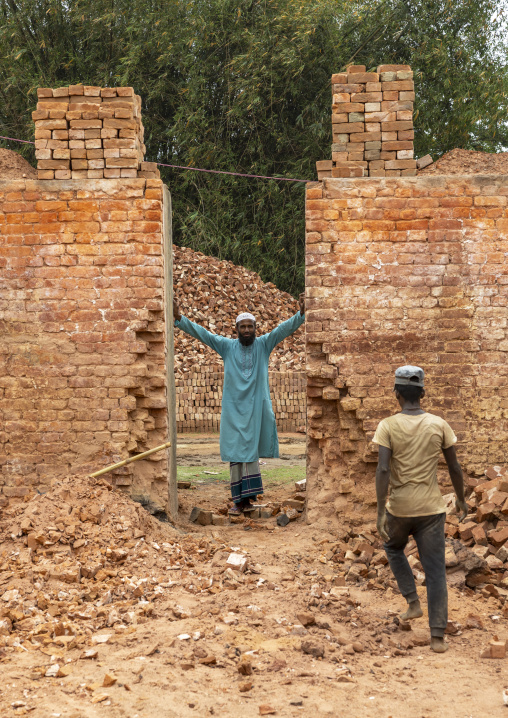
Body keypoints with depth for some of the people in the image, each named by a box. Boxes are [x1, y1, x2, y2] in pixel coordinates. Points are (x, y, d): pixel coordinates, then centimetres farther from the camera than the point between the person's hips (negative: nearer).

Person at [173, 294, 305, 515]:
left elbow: (284, 329, -7)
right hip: (233, 406, 1)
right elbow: (201, 333, -1)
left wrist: (301, 314, -23)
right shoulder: (227, 346, 3)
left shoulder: (263, 345, 3)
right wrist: (179, 319, -11)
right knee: (236, 452, 1)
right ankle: (239, 499, 4)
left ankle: (246, 496, -1)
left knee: (251, 450, -3)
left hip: (256, 406, 0)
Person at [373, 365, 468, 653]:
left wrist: (380, 512, -14)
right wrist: (461, 499, 19)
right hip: (432, 509, 1)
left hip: (399, 509, -1)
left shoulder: (388, 426, -8)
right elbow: (454, 467, 4)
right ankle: (438, 635, 1)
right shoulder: (439, 425, -1)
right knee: (435, 570, 5)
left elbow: (383, 470, -16)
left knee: (394, 549, 29)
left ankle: (413, 602, 20)